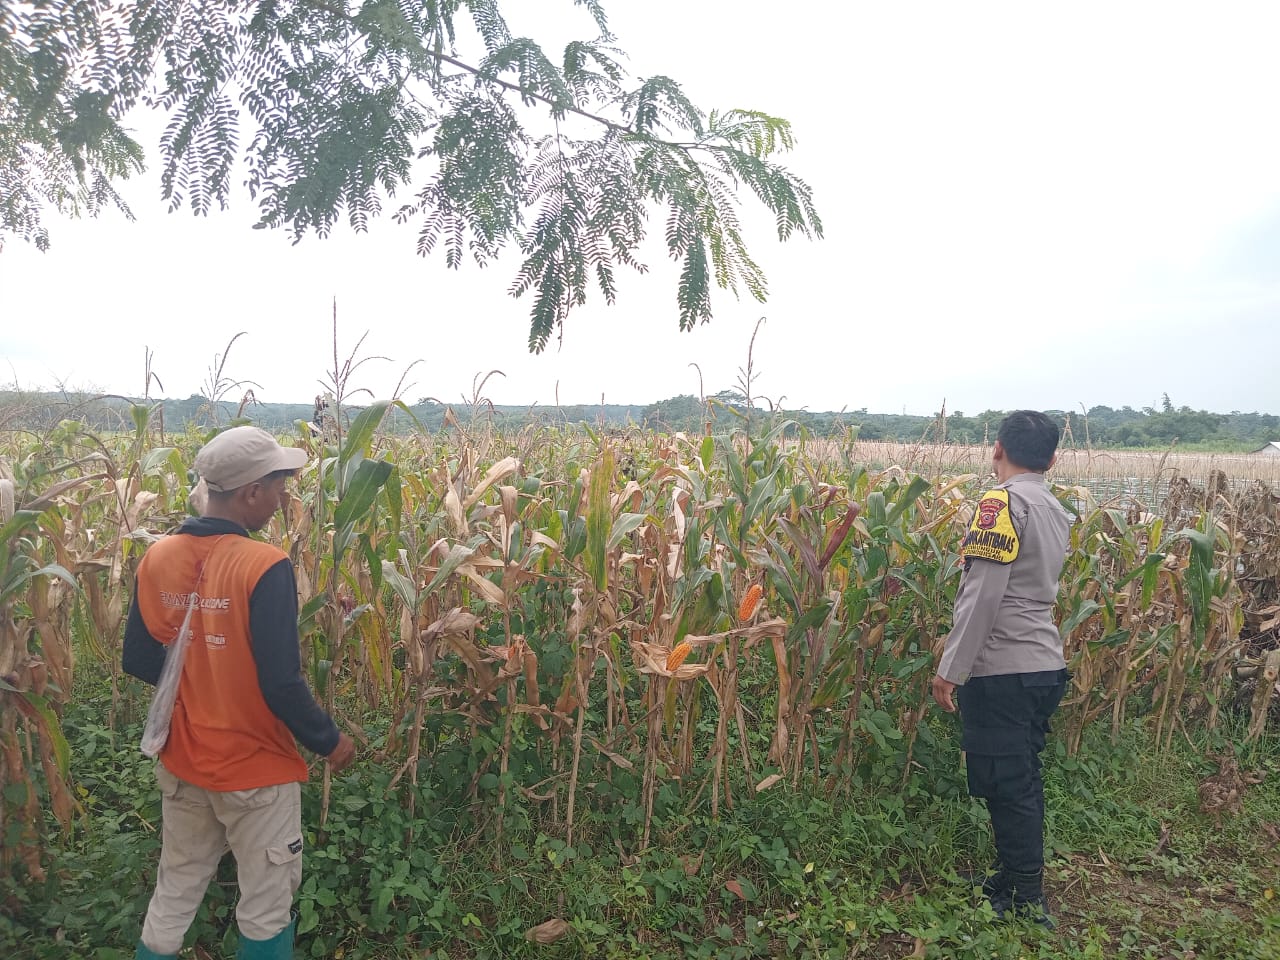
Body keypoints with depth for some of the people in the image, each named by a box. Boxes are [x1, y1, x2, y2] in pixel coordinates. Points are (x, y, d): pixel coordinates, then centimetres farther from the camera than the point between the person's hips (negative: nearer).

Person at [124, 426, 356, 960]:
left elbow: (137, 663, 4)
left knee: (174, 896, 24)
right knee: (266, 908, 14)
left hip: (182, 762, 6)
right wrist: (329, 741, -8)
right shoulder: (264, 567, -24)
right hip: (256, 768, -6)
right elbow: (280, 684, -24)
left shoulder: (157, 560, -5)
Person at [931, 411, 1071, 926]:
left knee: (1006, 784, 2)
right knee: (1023, 779, 18)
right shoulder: (1056, 511, 12)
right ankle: (1015, 874, 31)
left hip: (1002, 670, -9)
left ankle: (1027, 901, 12)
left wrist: (951, 668, -17)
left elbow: (984, 593, -20)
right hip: (1045, 666, 9)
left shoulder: (1003, 501, -13)